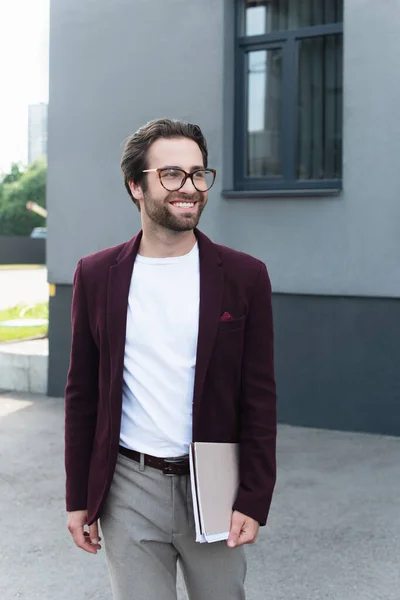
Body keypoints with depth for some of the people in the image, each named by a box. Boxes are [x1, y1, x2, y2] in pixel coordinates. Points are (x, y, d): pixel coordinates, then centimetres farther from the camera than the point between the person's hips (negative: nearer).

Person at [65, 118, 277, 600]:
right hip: (129, 491, 1)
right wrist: (78, 497, 5)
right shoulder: (96, 275, 1)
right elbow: (82, 393, 5)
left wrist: (254, 502, -7)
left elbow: (259, 399, -2)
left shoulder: (244, 277, -3)